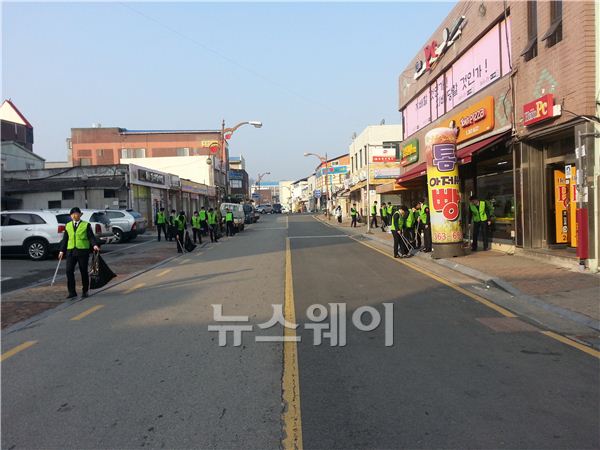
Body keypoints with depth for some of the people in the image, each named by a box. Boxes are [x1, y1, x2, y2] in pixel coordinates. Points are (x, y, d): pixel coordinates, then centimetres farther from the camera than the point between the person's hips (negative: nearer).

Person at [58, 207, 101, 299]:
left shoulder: (86, 225, 2)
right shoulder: (67, 225, 14)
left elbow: (91, 237, -4)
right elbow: (65, 239, 16)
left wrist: (95, 245, -21)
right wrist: (62, 250, 10)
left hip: (83, 251, -3)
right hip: (70, 251, 3)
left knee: (84, 272, 5)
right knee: (69, 271, -5)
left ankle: (85, 291, 17)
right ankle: (72, 292, 4)